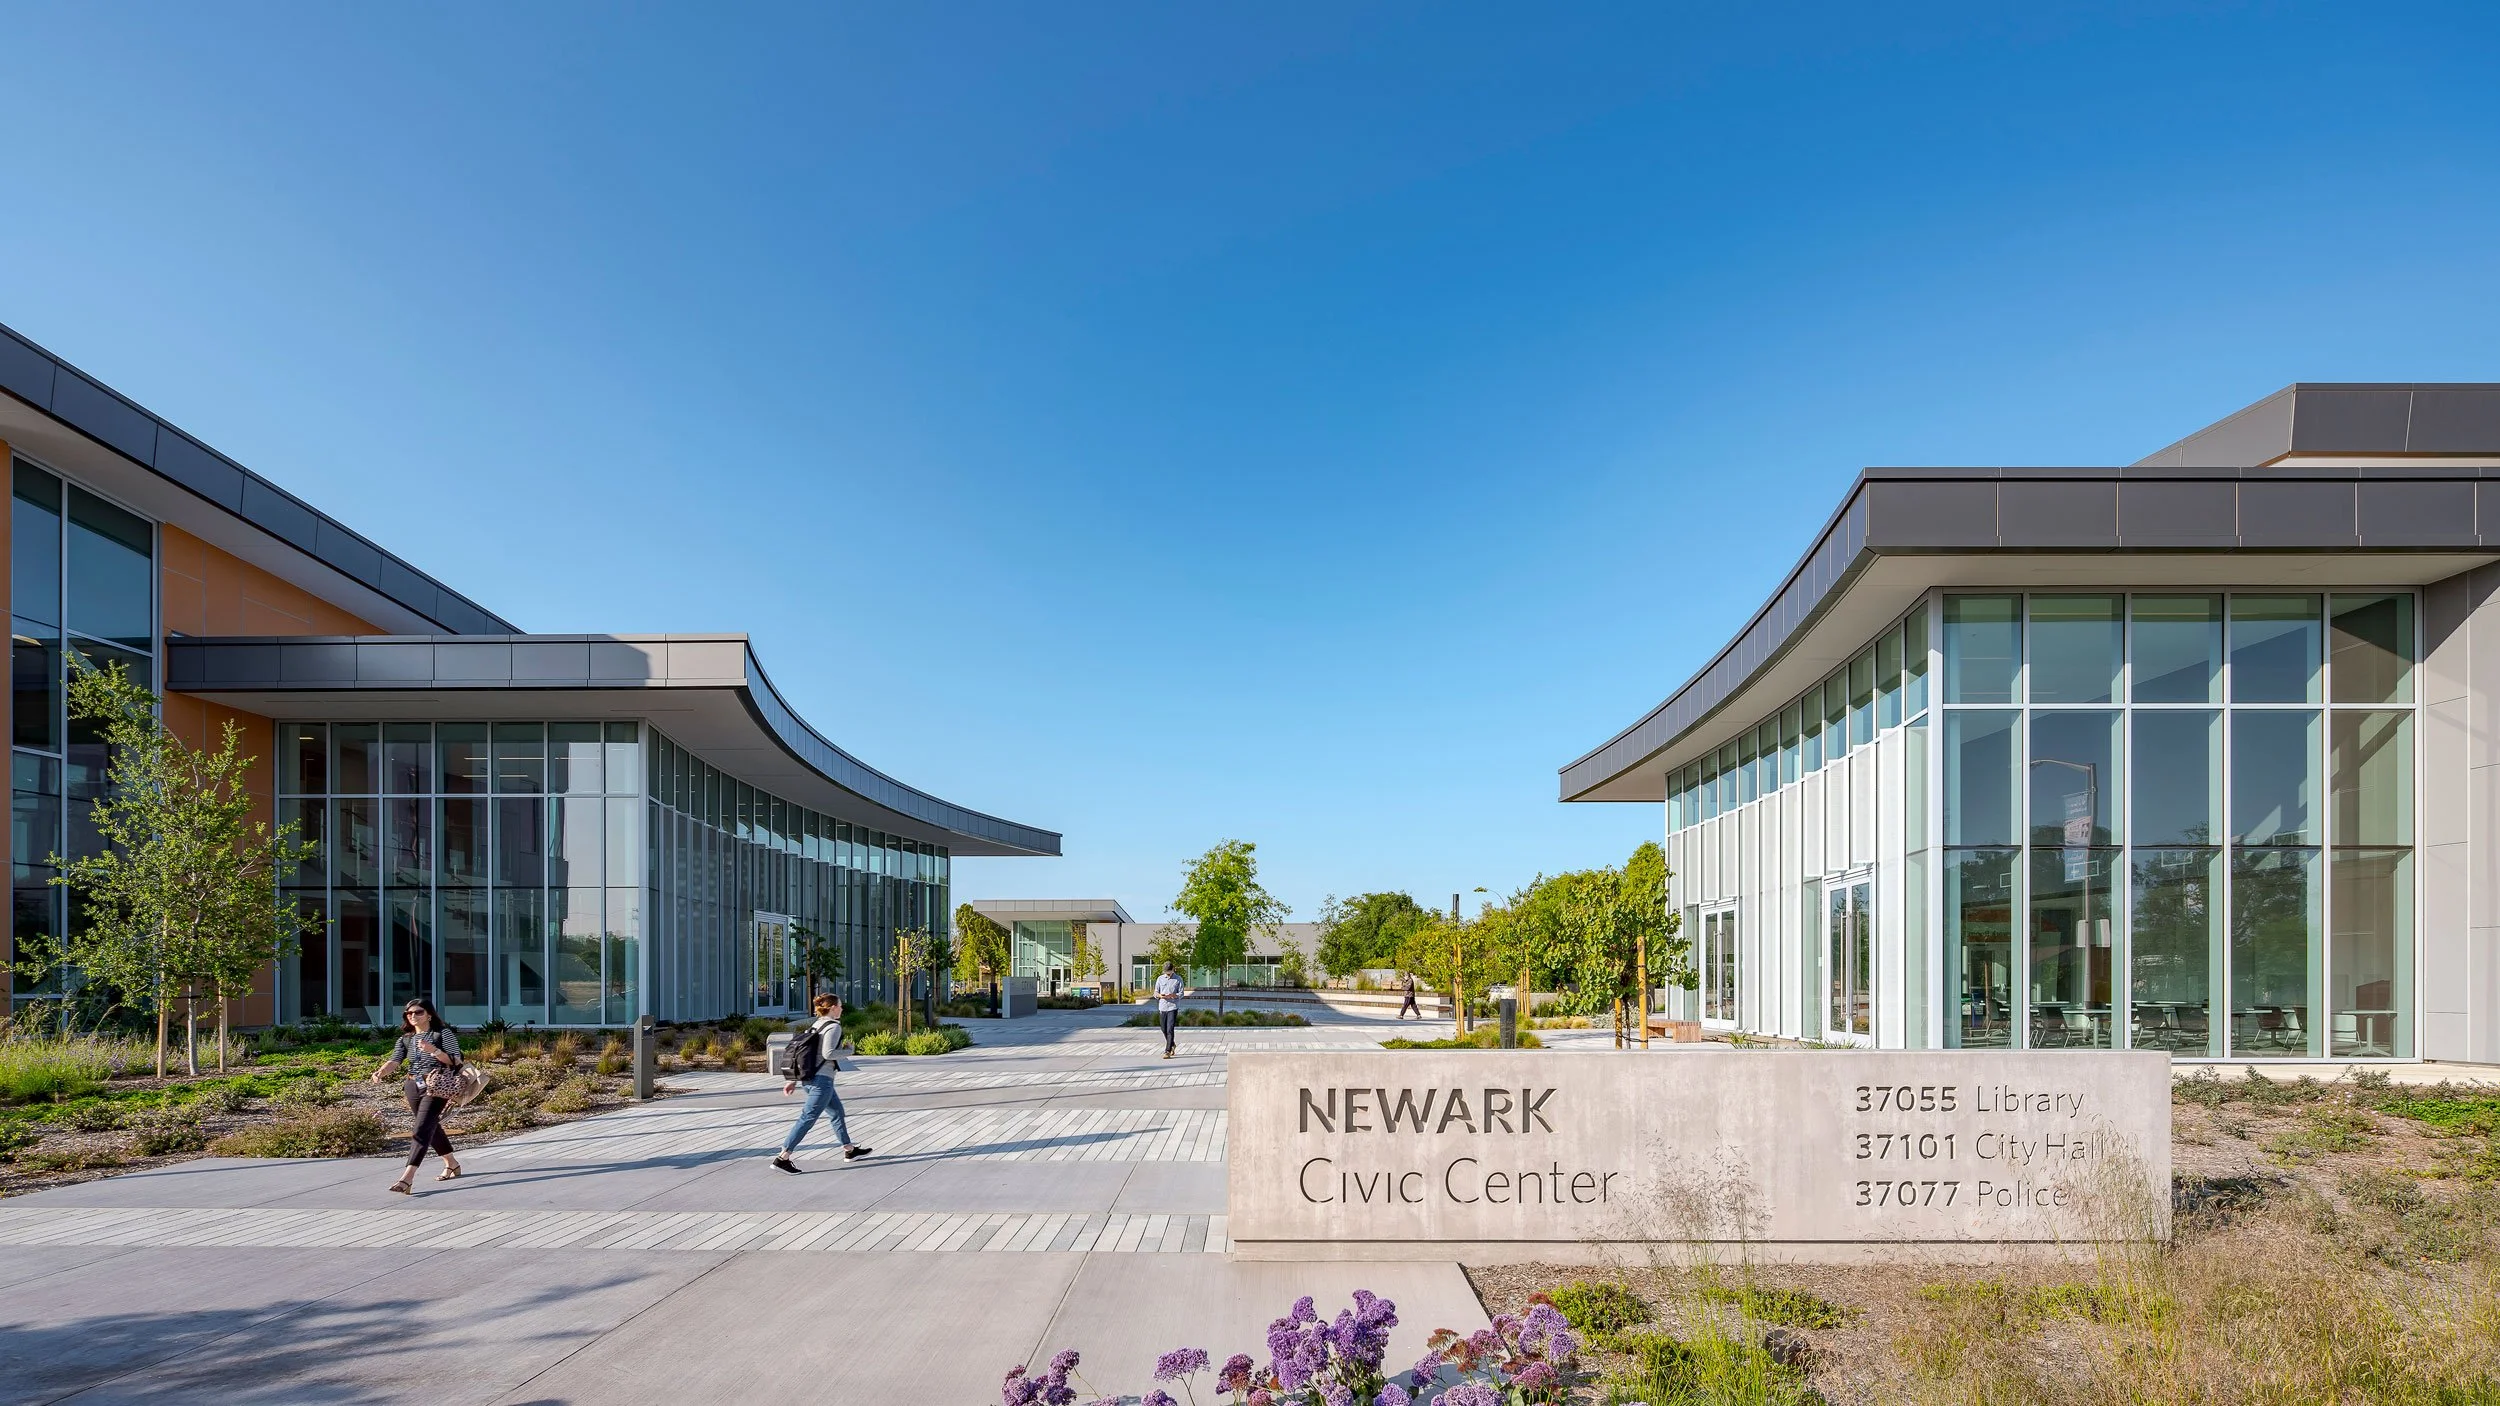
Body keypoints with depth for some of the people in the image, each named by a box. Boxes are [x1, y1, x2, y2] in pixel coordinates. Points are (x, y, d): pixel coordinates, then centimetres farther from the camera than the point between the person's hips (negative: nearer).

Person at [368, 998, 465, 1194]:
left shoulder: (443, 1034, -4)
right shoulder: (405, 1039, 11)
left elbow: (455, 1061, -10)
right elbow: (394, 1061, -5)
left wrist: (433, 1050, -24)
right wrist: (381, 1072, -26)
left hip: (436, 1088, -7)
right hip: (413, 1087, 7)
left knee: (422, 1130, -16)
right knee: (431, 1128, 17)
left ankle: (407, 1178, -25)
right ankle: (452, 1164, 35)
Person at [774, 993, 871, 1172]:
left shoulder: (816, 1025, 15)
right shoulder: (833, 1026, -11)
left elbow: (802, 1052, 14)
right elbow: (828, 1053, -20)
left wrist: (793, 1080, 15)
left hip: (809, 1077, 10)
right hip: (822, 1078, -10)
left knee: (837, 1111, 19)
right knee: (808, 1117, -8)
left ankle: (849, 1150, 29)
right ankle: (782, 1158, -10)